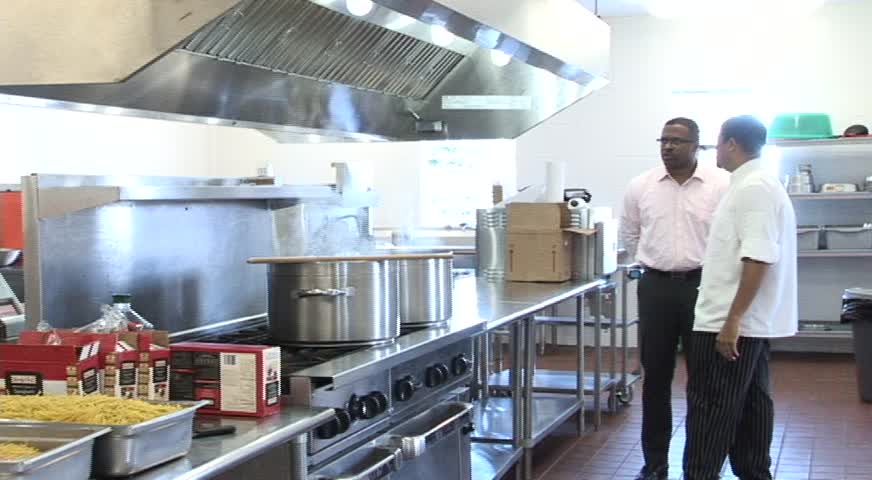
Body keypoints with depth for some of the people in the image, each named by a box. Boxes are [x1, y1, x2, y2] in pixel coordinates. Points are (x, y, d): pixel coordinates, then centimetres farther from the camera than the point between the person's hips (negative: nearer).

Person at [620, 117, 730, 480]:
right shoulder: (641, 186, 3)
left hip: (703, 286, -2)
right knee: (655, 376, 8)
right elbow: (629, 234, 17)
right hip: (656, 288, 2)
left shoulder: (722, 184, -6)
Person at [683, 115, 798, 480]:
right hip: (750, 322, 10)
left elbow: (758, 259, -25)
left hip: (730, 322, -10)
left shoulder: (753, 188, -18)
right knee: (749, 406, 14)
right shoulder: (757, 184, 15)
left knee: (712, 408, -5)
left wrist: (732, 320, -25)